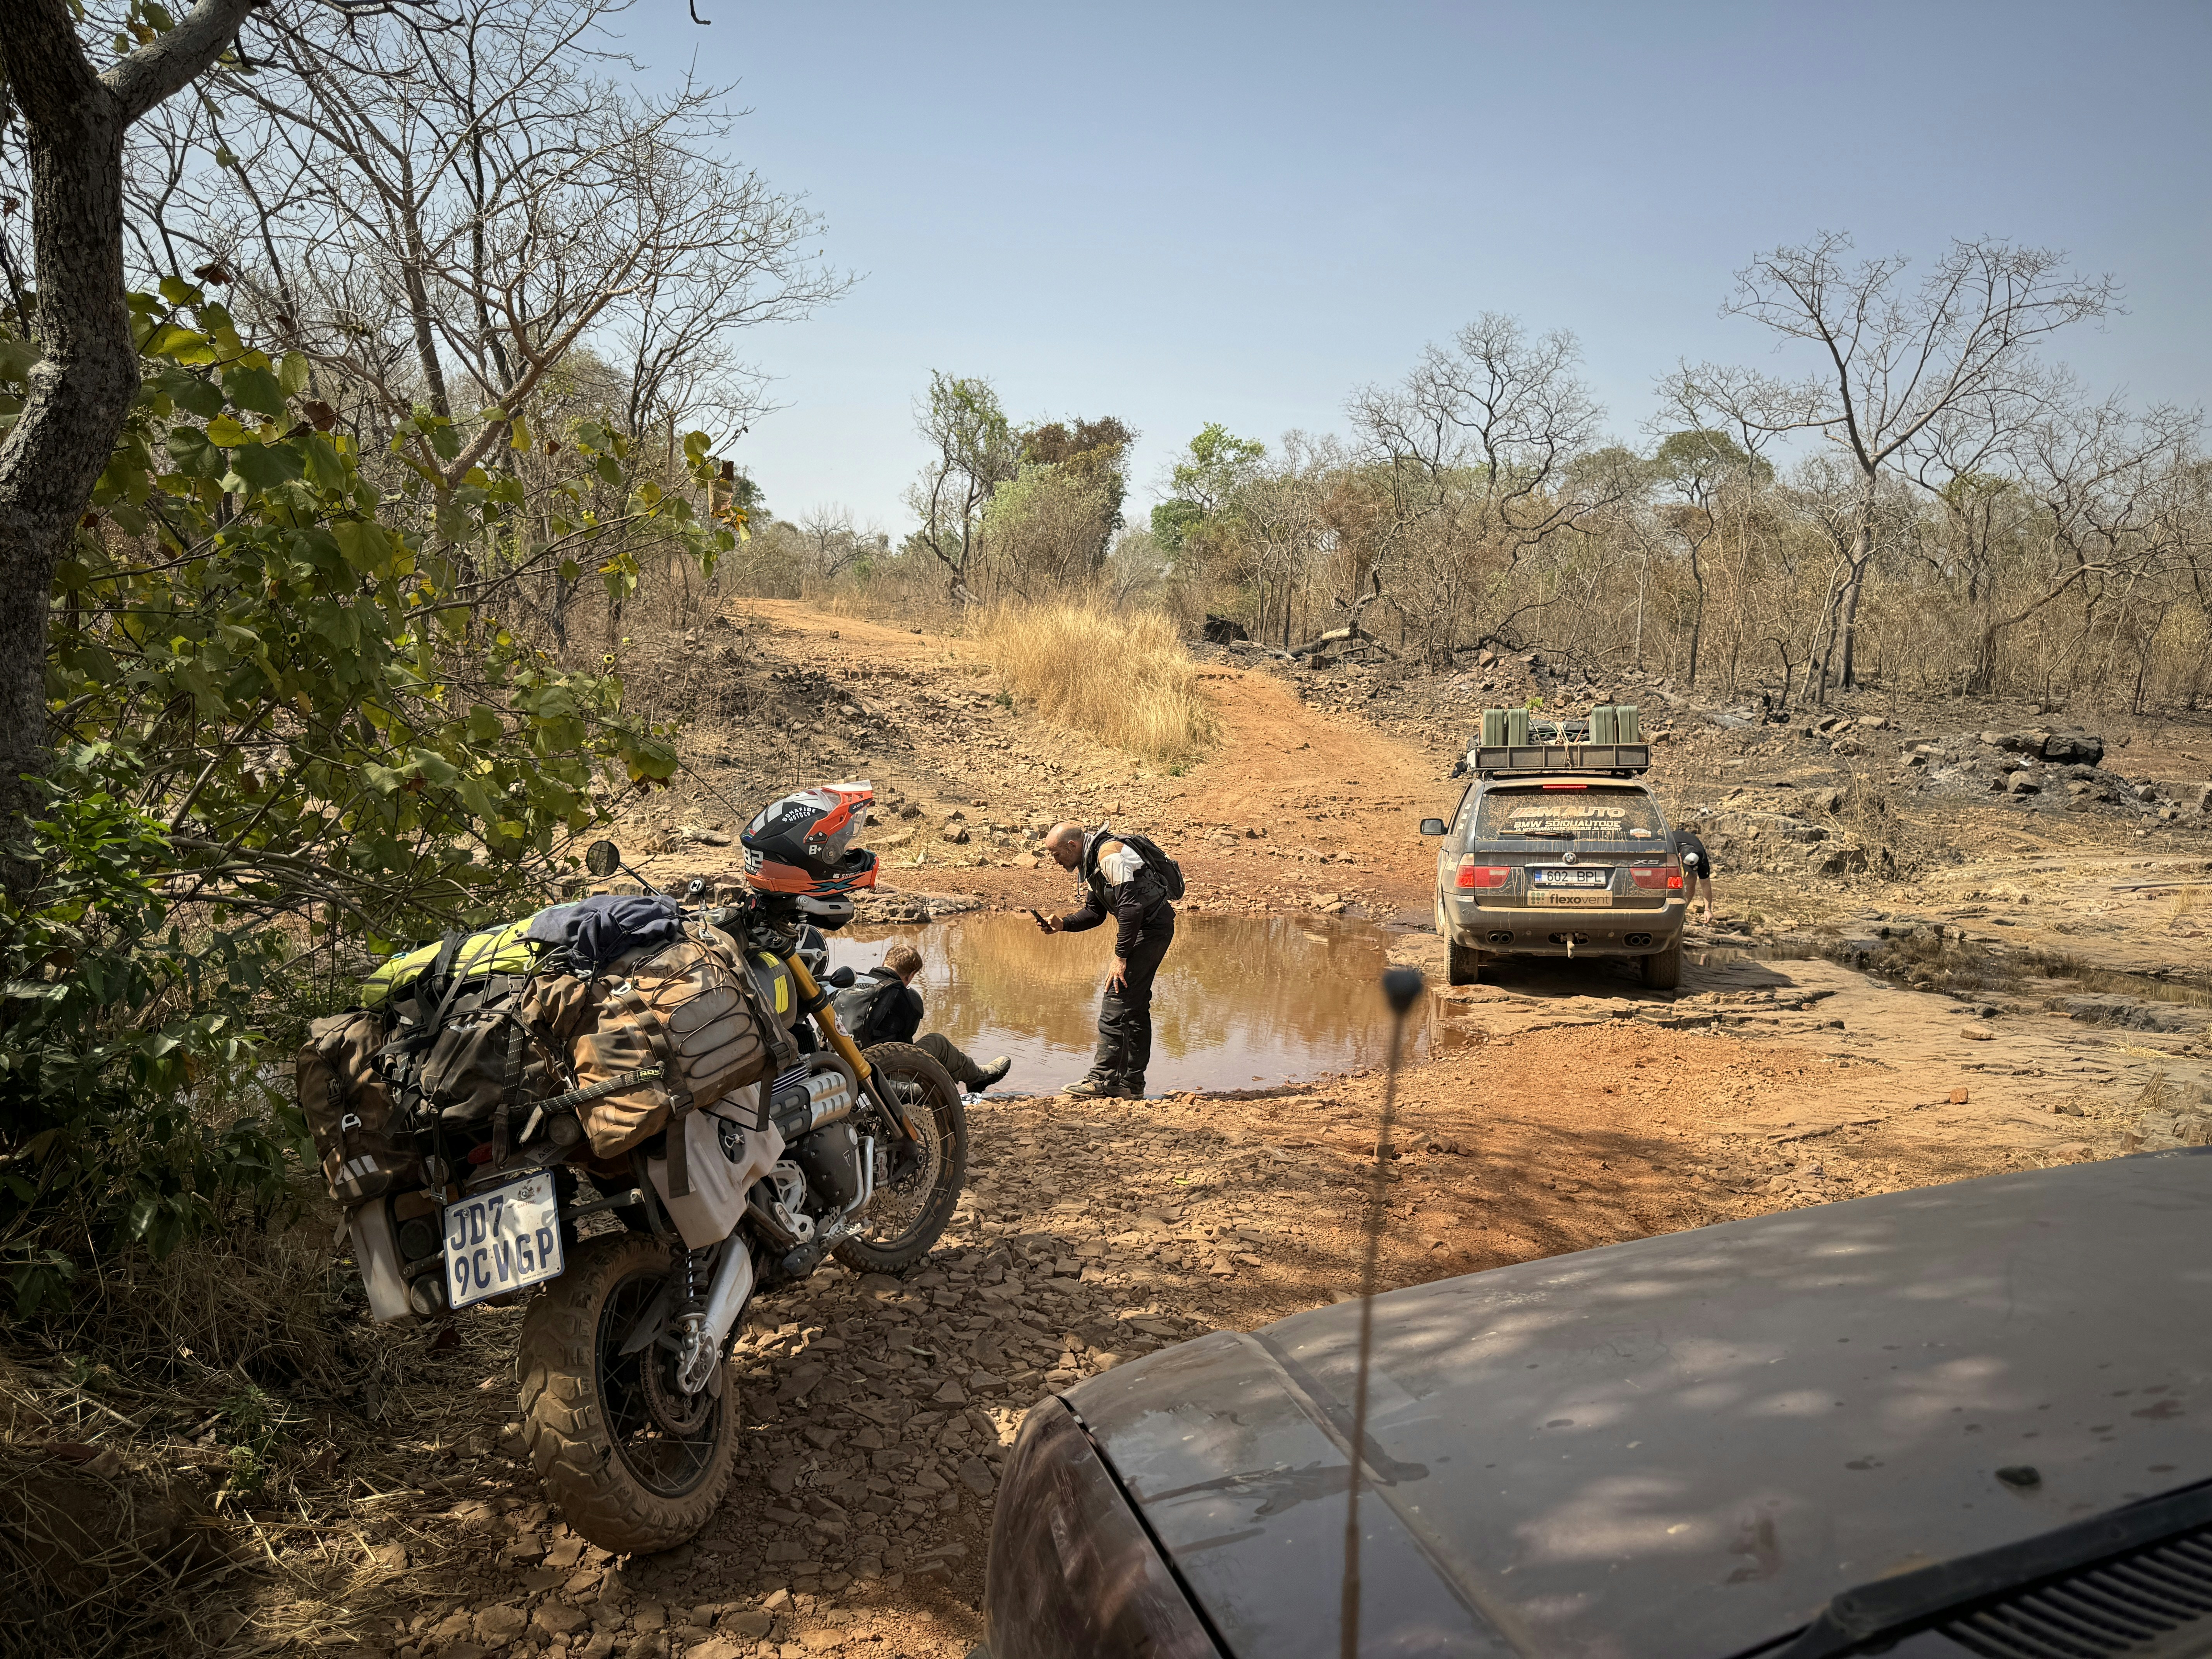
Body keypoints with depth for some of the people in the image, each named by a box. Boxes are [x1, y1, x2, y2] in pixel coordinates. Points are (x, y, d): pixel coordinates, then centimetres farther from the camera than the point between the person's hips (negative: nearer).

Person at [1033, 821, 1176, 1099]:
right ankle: (1132, 1084, 17)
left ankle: (1102, 1079, -5)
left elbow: (1131, 907, -27)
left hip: (1151, 927, -10)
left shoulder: (1110, 855, -21)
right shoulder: (1087, 863, 11)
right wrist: (1063, 924, 0)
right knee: (1135, 1005, 12)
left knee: (1117, 999, -10)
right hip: (1143, 928, 10)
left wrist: (1121, 957, -24)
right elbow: (1095, 912, 16)